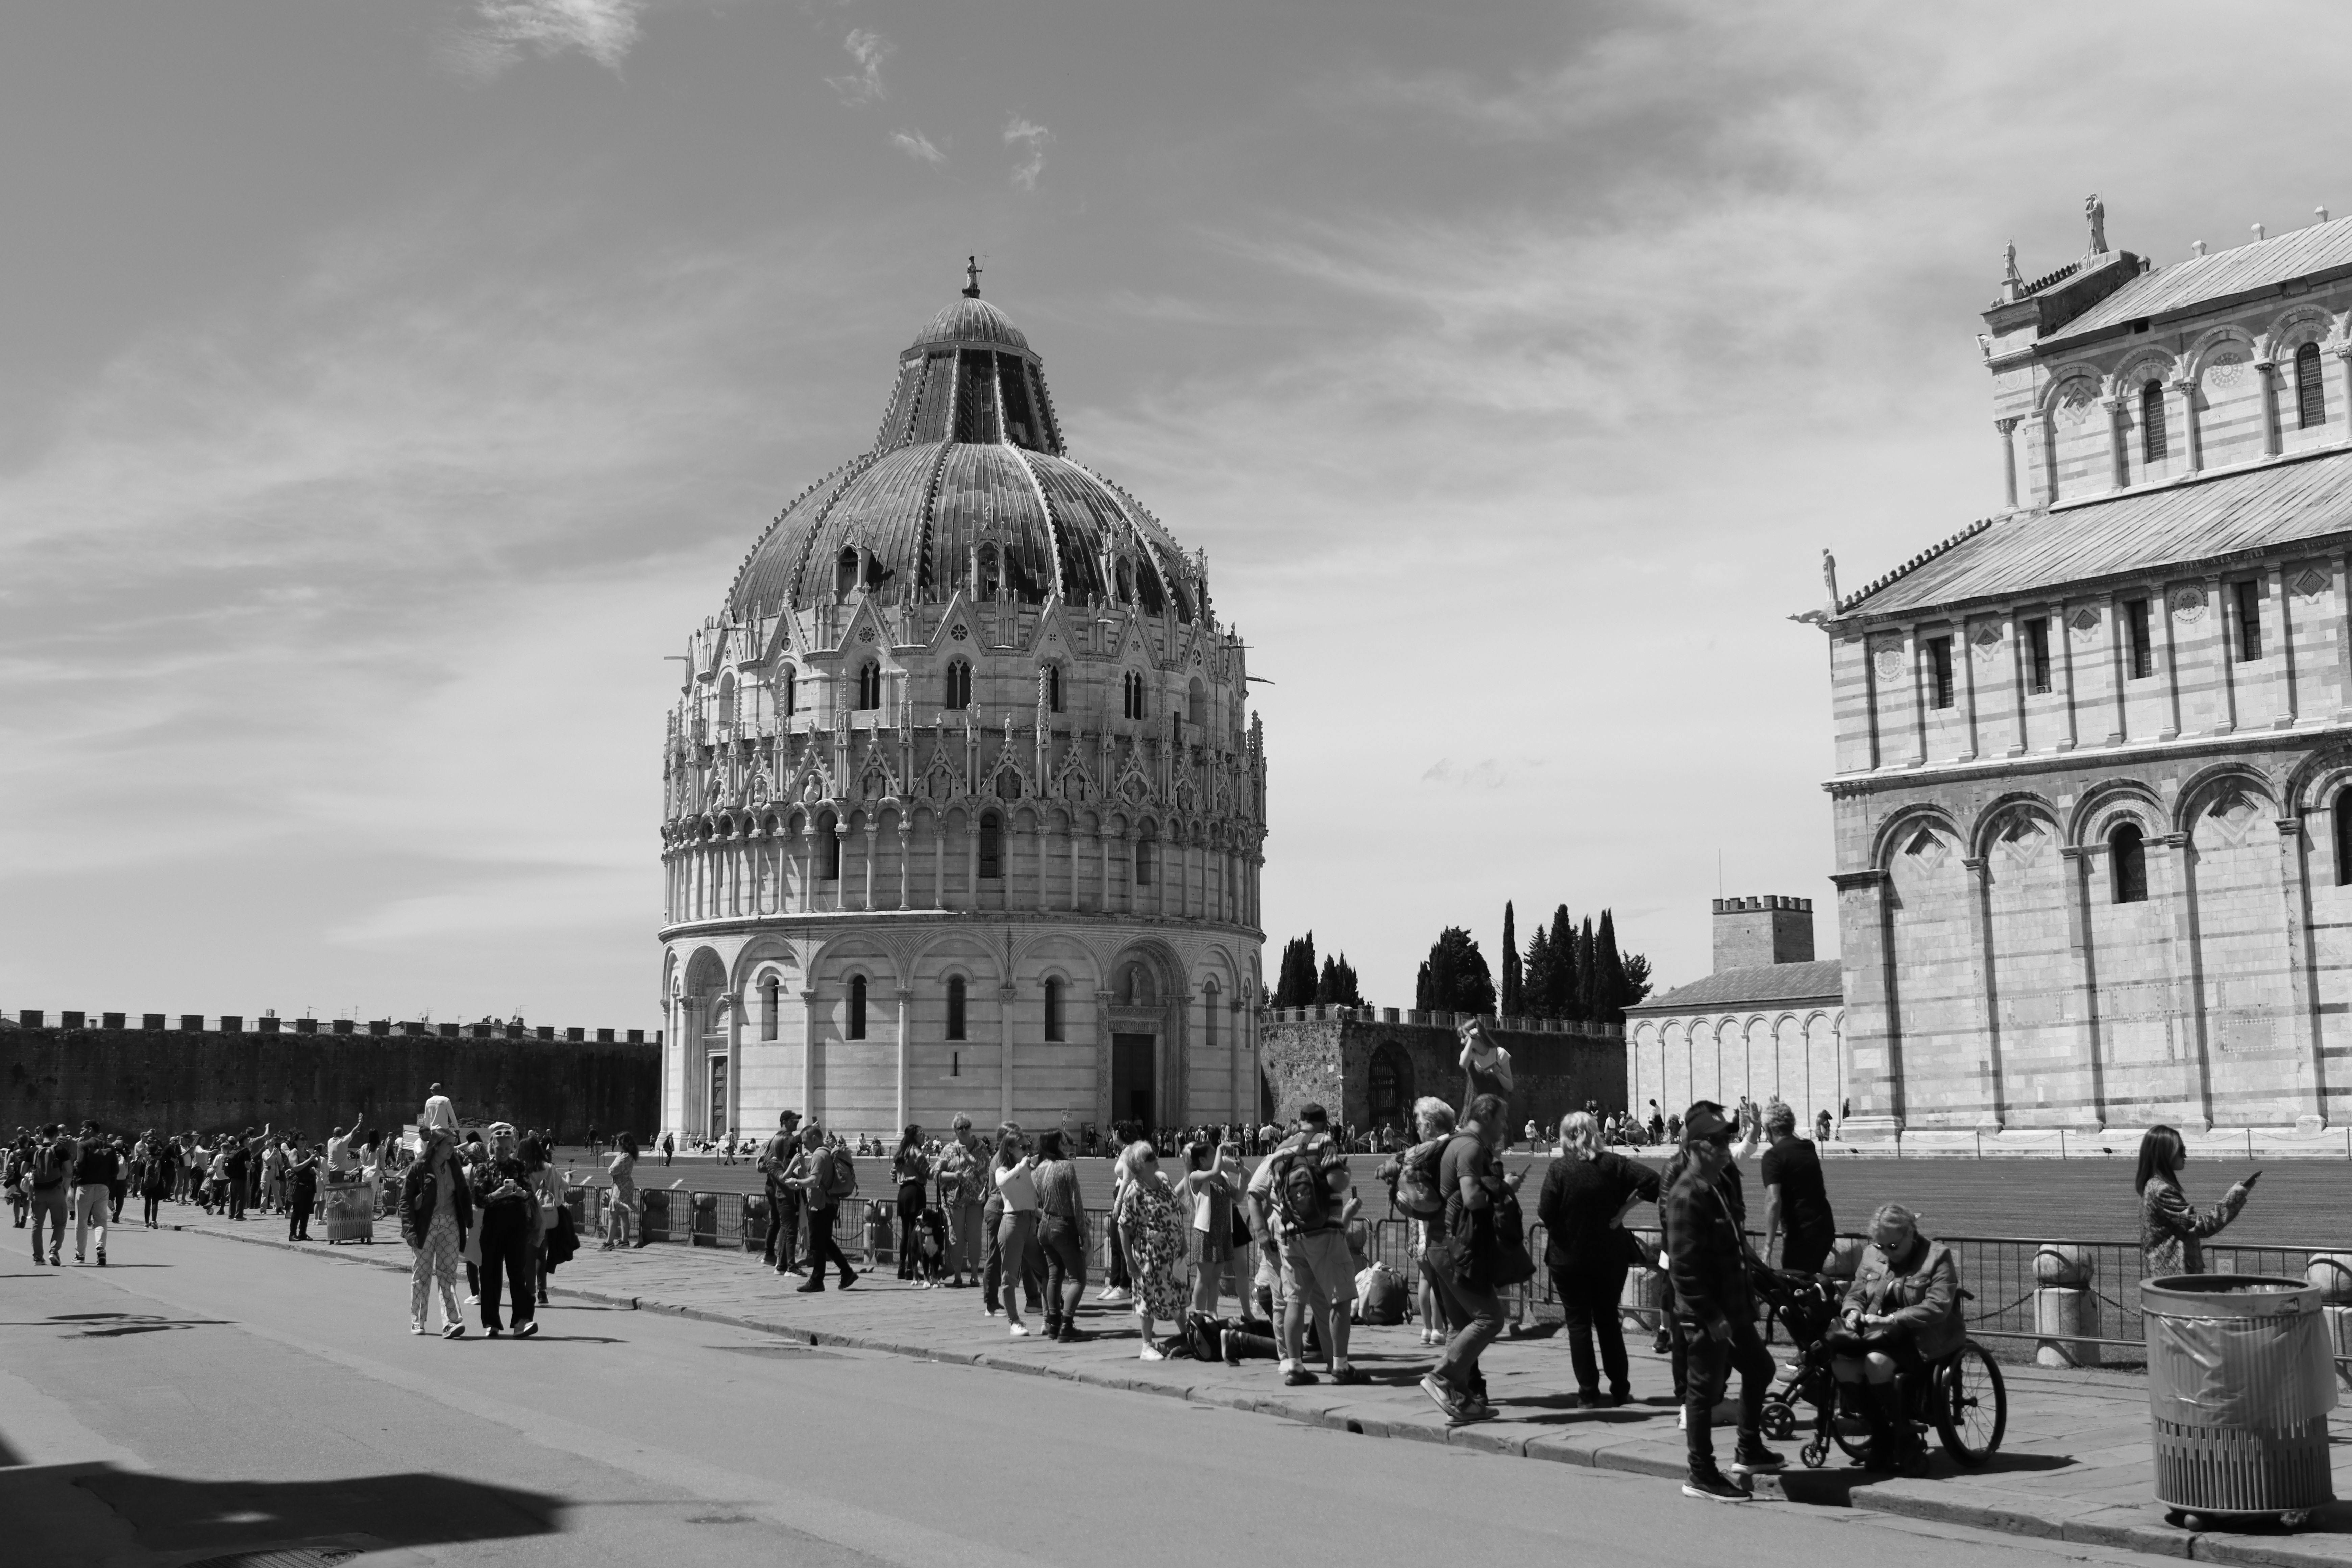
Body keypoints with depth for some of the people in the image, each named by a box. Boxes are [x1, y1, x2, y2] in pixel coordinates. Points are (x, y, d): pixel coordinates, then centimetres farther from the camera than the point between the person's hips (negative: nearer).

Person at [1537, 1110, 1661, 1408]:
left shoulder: (1559, 1169, -12)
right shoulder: (1613, 1164, -4)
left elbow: (1546, 1214, -17)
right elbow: (1651, 1179, -13)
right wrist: (1624, 1208, -7)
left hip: (1569, 1257, -3)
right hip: (1610, 1257, 3)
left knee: (1578, 1323, 8)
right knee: (1608, 1320, 16)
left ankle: (1588, 1392, 6)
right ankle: (1620, 1391, 15)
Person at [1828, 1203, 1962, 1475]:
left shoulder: (1937, 1257, -4)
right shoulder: (1872, 1256, 14)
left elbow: (1937, 1307, -15)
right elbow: (1855, 1294, 19)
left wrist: (1892, 1320, -23)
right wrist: (1853, 1312, -6)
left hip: (1922, 1339, -6)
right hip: (1879, 1335, 6)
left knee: (1877, 1362, -34)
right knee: (1842, 1365, -24)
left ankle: (1906, 1444, -17)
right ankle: (1882, 1438, -7)